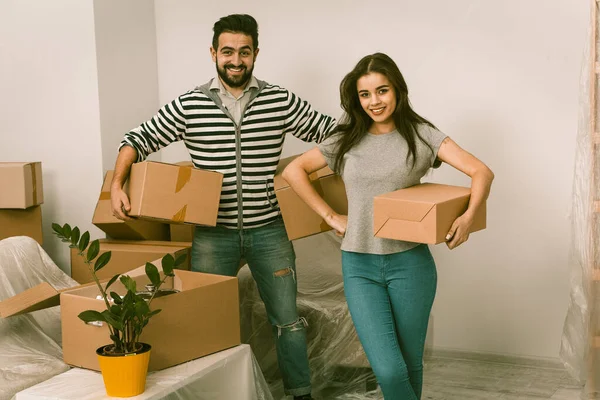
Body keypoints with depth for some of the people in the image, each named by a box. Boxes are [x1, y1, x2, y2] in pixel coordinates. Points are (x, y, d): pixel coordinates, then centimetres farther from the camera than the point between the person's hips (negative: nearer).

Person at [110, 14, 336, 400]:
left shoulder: (281, 102, -2)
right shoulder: (189, 106, -2)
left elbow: (331, 131, 4)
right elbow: (139, 140, 2)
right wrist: (117, 185, -12)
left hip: (269, 231, 0)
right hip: (213, 234, 0)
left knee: (288, 321, 7)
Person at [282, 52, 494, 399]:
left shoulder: (421, 135, 0)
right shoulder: (346, 141, 6)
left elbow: (482, 172, -6)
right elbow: (294, 171, 14)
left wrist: (469, 216, -24)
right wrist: (330, 216, 4)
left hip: (410, 262, 0)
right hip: (359, 266, 1)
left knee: (411, 363, 12)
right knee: (388, 371, -12)